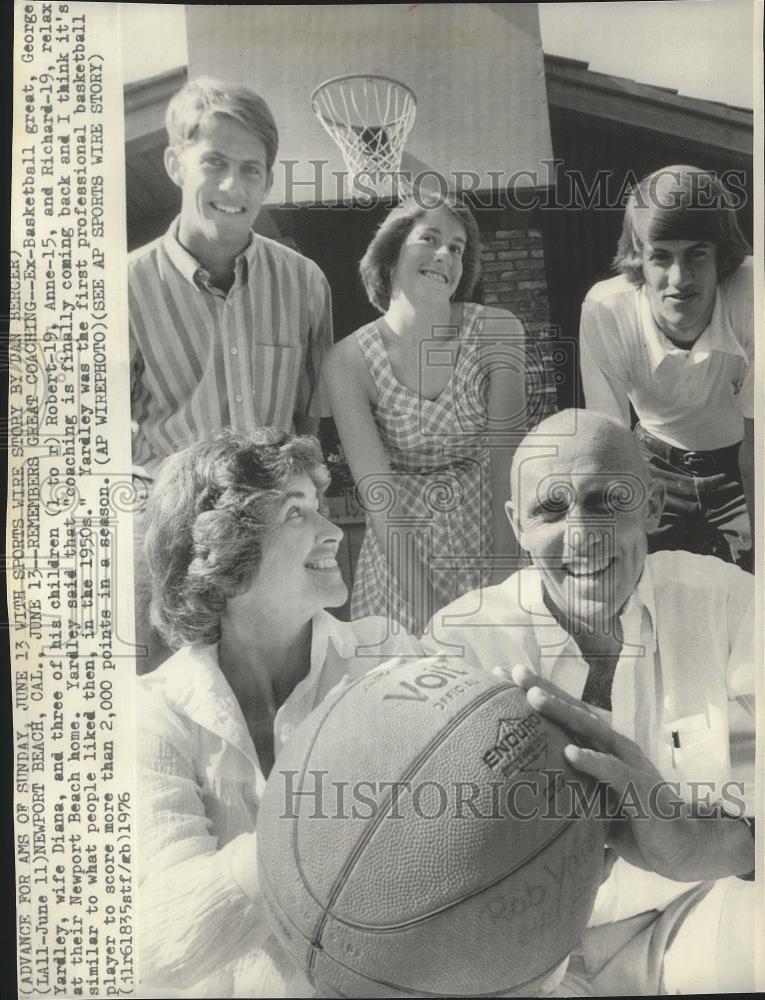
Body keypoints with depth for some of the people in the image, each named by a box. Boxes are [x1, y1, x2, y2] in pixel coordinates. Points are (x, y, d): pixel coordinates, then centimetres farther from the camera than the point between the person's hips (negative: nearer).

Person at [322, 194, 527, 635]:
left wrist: (504, 580, -14)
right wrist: (429, 611, -19)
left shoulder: (498, 332, -12)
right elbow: (381, 499, -16)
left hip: (487, 534, 1)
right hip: (401, 550, -1)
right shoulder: (348, 361, -14)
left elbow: (507, 463, -11)